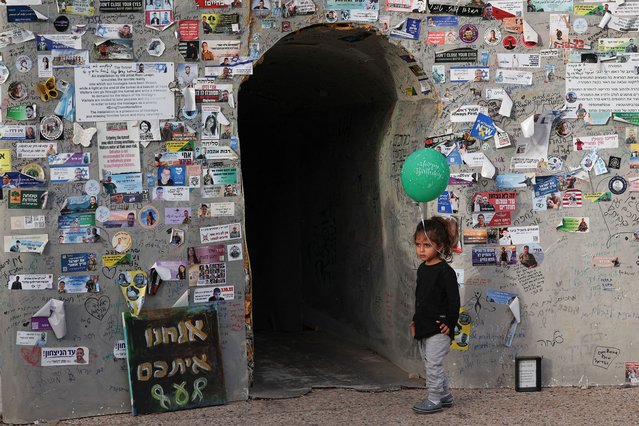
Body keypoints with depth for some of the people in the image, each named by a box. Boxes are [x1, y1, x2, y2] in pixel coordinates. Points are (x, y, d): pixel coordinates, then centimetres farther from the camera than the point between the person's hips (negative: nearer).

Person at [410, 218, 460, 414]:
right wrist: (415, 321, 19)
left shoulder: (445, 271, -15)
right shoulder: (422, 269, 10)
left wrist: (450, 324, -17)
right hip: (423, 327, 9)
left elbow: (454, 300, -16)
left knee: (433, 364, -5)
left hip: (438, 328, -9)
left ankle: (434, 399, 5)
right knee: (431, 364, 16)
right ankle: (445, 396, 28)